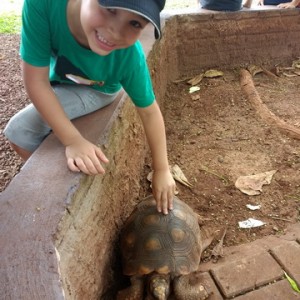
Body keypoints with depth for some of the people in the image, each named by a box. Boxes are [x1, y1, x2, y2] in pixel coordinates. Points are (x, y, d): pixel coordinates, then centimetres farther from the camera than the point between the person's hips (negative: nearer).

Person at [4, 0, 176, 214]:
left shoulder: (129, 57, -38)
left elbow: (149, 111, -24)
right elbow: (36, 82, -32)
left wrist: (162, 170, -17)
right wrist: (73, 140, -35)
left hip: (95, 90, -3)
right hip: (59, 76, 4)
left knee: (20, 131, -17)